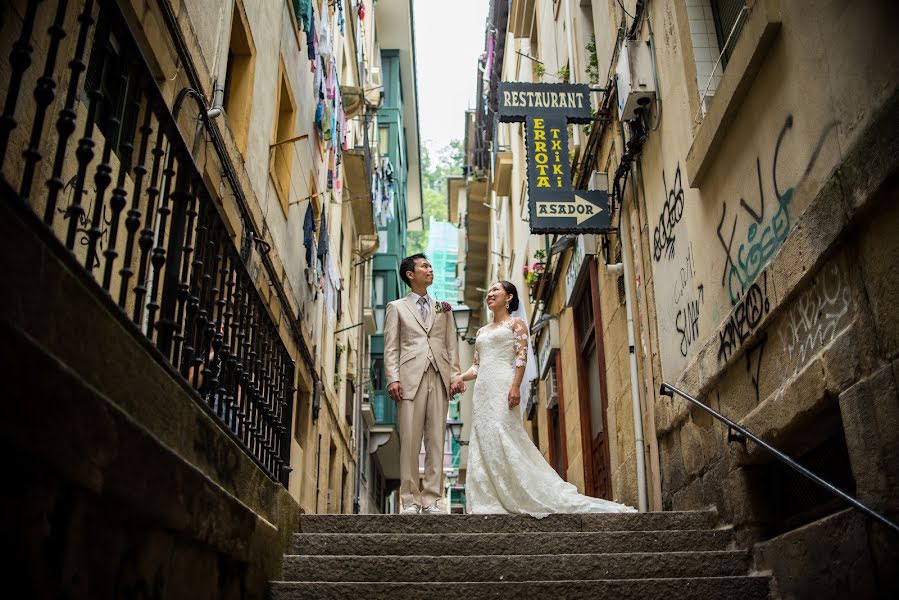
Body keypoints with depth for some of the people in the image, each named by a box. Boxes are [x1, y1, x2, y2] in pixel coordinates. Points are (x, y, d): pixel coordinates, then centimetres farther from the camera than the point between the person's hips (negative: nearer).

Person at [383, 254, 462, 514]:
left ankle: (431, 499, 3)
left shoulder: (443, 309, 21)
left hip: (439, 379, 3)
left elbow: (452, 345, 15)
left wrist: (455, 375, 2)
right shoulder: (397, 307, 13)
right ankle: (410, 499, 1)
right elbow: (391, 348, 6)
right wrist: (393, 379, -7)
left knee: (436, 441, -1)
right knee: (409, 441, -5)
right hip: (411, 380, -2)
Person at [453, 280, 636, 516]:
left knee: (503, 439, -17)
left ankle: (521, 496, -14)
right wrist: (462, 377, 1)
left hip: (503, 386, -7)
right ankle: (489, 502, -3)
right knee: (483, 443, -2)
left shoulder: (516, 322, 8)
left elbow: (522, 357, -4)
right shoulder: (482, 331, 26)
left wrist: (516, 386, -18)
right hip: (482, 390, 7)